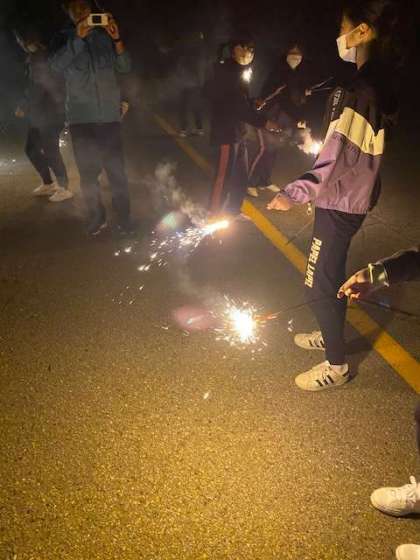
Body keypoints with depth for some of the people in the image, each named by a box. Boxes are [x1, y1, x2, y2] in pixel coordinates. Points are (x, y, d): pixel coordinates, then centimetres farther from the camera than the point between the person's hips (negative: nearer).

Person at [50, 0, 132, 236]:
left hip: (110, 114, 0)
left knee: (116, 169, -3)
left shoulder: (104, 35, 11)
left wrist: (117, 39, -11)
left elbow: (124, 67, 4)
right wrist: (78, 37, -19)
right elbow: (57, 65, -10)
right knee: (88, 171, 1)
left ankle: (123, 217, 7)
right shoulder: (64, 37, 9)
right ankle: (97, 217, 15)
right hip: (81, 117, 0)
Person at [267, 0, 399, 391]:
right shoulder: (377, 85, 6)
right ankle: (331, 335, 42)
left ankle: (336, 365, 15)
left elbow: (337, 160, -27)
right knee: (332, 272, 23)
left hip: (340, 204, -10)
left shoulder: (360, 91, -24)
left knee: (319, 283, 1)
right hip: (351, 199, 10)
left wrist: (293, 195, -26)